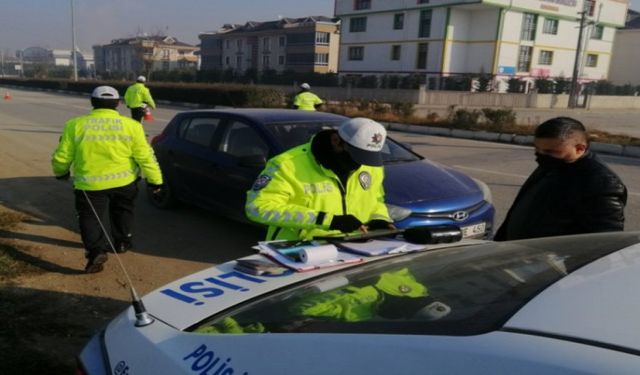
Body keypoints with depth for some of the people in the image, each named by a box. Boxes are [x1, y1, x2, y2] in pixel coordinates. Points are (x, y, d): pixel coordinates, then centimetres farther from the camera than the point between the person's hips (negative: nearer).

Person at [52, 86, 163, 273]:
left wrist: (60, 172, 22)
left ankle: (96, 251, -8)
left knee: (90, 218, 9)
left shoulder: (76, 125, -5)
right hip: (124, 181, 2)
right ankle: (122, 242, 35)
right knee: (122, 211, 25)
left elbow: (62, 156, 2)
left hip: (90, 184, -1)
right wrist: (155, 180, 4)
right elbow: (145, 156, -6)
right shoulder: (131, 126, -5)